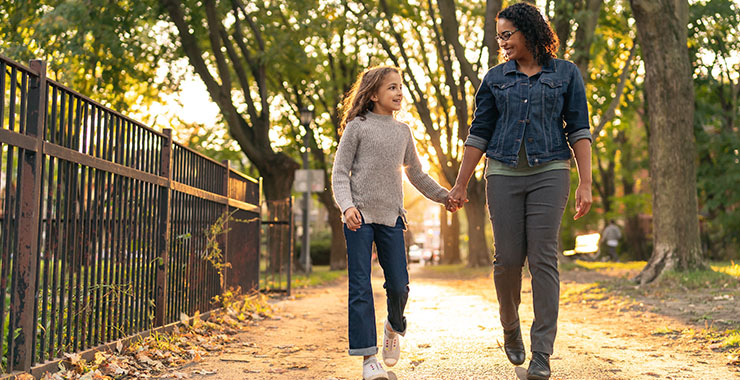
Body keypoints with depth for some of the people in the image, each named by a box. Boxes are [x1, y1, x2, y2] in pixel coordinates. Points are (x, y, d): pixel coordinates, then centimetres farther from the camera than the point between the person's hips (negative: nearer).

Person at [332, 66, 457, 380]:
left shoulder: (402, 131, 15)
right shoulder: (357, 127, 2)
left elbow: (416, 174, 27)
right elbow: (340, 173, -1)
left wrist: (443, 196, 27)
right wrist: (347, 205, -16)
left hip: (391, 216, 4)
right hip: (360, 216, -4)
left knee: (399, 285, 0)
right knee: (360, 287, -6)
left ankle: (394, 328, 32)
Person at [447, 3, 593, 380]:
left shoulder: (566, 74, 7)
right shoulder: (495, 78, 12)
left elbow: (579, 131, 3)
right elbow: (479, 134, 11)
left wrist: (586, 183, -6)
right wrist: (460, 185, 9)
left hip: (549, 172, -2)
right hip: (503, 174, 2)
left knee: (543, 259, -8)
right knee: (507, 258, -2)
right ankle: (510, 329, 25)